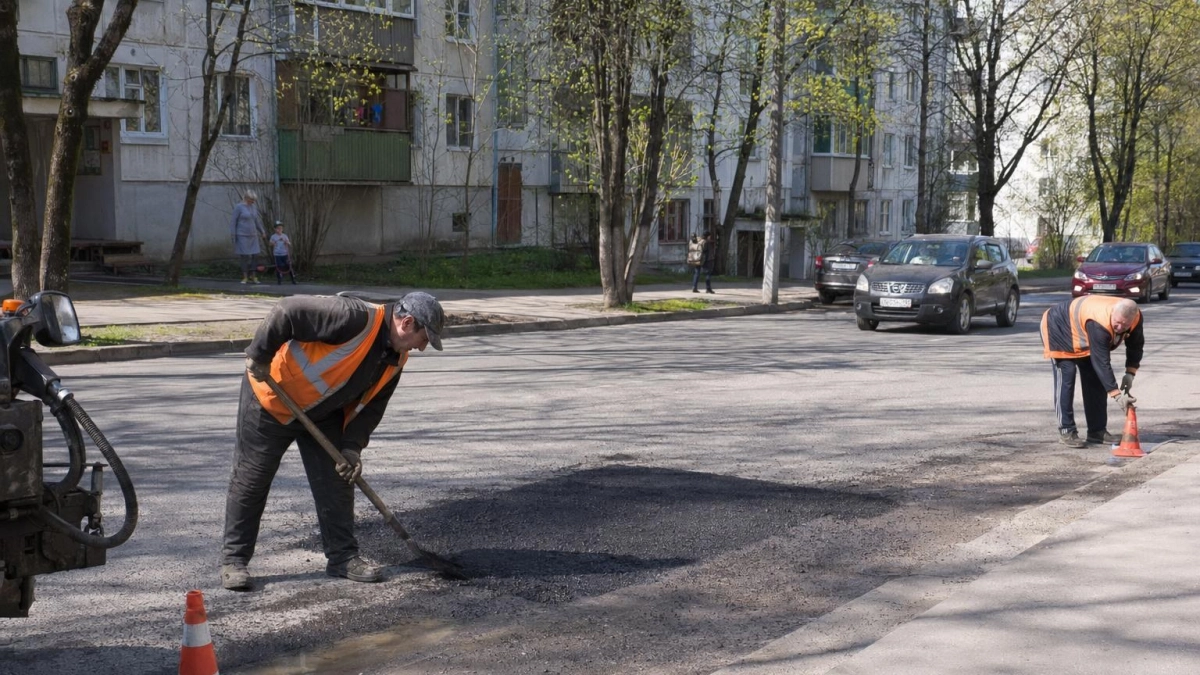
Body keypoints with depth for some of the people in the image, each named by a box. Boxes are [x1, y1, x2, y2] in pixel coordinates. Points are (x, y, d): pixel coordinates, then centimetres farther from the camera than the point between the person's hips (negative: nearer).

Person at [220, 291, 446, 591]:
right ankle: (233, 559, 11)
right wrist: (259, 357, -27)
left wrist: (352, 447, -10)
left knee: (337, 481, 4)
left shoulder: (395, 359, -4)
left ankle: (343, 555, 13)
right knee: (250, 482, 0)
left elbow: (371, 406, 1)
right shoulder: (354, 318, -32)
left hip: (322, 414, 8)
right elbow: (287, 312, -34)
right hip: (271, 400, -8)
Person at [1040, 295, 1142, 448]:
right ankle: (1066, 431, -11)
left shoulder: (1136, 317, -22)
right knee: (1066, 379, -17)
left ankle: (1097, 430, 9)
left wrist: (1130, 373, -11)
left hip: (1083, 337, 8)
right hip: (1059, 328, -8)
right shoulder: (1099, 323, -44)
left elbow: (1135, 345, -2)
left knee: (1095, 380, 3)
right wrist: (1117, 395, -43)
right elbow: (1102, 363, -42)